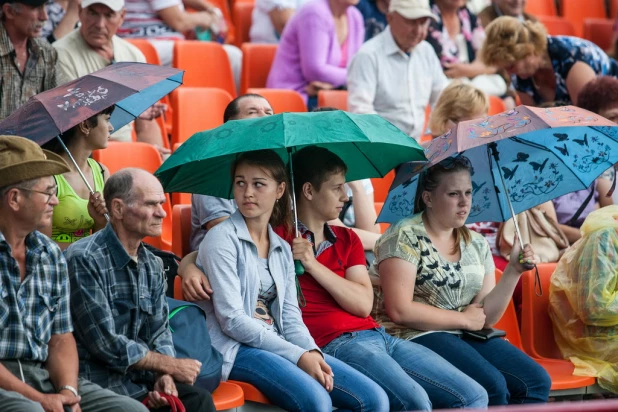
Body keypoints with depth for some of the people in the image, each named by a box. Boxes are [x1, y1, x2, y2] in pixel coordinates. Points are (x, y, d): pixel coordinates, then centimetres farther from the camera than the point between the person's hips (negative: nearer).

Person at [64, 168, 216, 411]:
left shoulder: (152, 265, 11)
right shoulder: (85, 260, -15)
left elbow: (159, 331, 12)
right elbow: (106, 344, -17)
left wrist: (164, 376, -9)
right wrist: (171, 366, -9)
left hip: (138, 377, 7)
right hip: (98, 382, -7)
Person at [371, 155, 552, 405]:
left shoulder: (477, 245, 13)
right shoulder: (405, 236, -6)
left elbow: (487, 317, 8)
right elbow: (400, 310, -16)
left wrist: (513, 272, -5)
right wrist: (463, 319, -7)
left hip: (467, 338, 7)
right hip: (416, 337, -7)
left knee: (537, 381, -15)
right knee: (492, 386, -30)